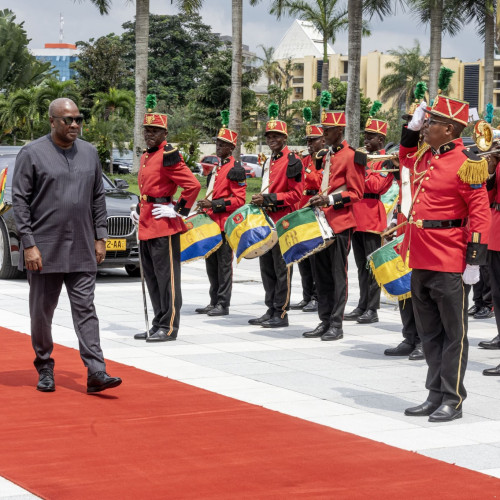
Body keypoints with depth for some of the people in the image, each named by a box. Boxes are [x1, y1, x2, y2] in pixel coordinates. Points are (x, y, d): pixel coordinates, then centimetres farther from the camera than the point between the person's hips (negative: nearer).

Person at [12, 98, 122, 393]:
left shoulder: (90, 153, 10)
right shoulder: (32, 154, -3)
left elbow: (98, 198, 16)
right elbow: (19, 200, -5)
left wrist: (100, 237, 9)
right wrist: (29, 244, -11)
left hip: (82, 252, 3)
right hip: (45, 251, -3)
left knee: (85, 309, -3)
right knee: (42, 312, 6)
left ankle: (96, 372, -8)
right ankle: (45, 369, 21)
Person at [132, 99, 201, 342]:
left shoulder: (168, 156, -13)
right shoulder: (146, 156, 15)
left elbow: (193, 185, -19)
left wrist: (178, 210, -15)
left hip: (164, 226, -9)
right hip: (146, 225, 9)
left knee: (166, 276, -4)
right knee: (151, 277, 13)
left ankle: (168, 327, 1)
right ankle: (158, 324, 21)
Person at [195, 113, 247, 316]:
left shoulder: (235, 169, -9)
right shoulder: (216, 168, 17)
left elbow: (239, 200, -14)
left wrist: (215, 205, -20)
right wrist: (205, 206, 14)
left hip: (225, 224, -9)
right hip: (211, 222, 9)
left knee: (224, 264, -4)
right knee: (212, 264, 12)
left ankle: (223, 305, 0)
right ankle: (214, 302, 19)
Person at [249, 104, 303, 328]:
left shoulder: (291, 161, -10)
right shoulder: (269, 162, 17)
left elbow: (296, 194, -15)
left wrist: (269, 198, -19)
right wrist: (260, 200, 11)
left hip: (283, 222, -9)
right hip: (267, 221, 9)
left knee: (282, 269, -5)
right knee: (267, 268, 11)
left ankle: (281, 314, -1)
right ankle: (271, 311, 18)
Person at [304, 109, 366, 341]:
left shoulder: (351, 156, -9)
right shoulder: (327, 156, 16)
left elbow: (356, 193, -12)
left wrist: (330, 200, -21)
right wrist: (318, 200, 15)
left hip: (340, 224, -8)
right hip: (322, 222, 8)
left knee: (338, 275, -3)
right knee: (321, 274, 10)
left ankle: (336, 325, 1)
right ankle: (325, 321, 16)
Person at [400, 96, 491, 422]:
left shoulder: (465, 163, -13)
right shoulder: (424, 156, 10)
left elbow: (480, 213, -14)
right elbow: (405, 156, 35)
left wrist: (475, 260, -17)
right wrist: (411, 128, 17)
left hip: (450, 265, -8)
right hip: (422, 261, 8)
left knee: (454, 333, 2)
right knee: (430, 332, 13)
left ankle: (453, 400, 8)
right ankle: (436, 395, 21)